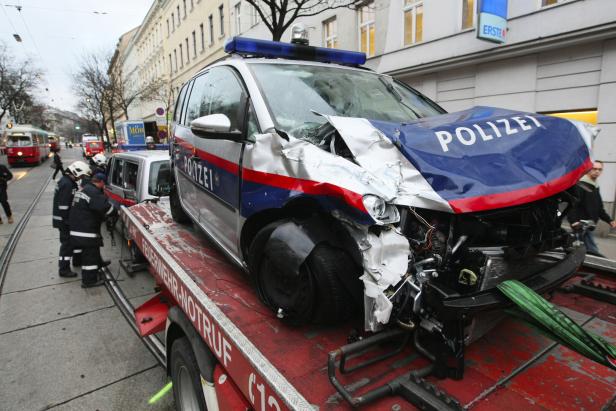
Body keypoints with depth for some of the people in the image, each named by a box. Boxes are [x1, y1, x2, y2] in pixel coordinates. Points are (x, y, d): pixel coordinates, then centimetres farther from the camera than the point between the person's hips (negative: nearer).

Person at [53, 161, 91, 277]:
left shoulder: (69, 181, 9)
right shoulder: (66, 184, -23)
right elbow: (63, 206, -25)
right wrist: (67, 222, -21)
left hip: (70, 218, 10)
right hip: (64, 220, -10)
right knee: (67, 243, -2)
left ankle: (77, 260, 37)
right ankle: (64, 269, 8)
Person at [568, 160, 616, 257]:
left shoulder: (596, 187, 20)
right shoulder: (580, 185, -11)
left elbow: (599, 208, 25)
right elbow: (573, 204, -21)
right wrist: (574, 221, -31)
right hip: (580, 224, -9)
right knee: (592, 251, -12)